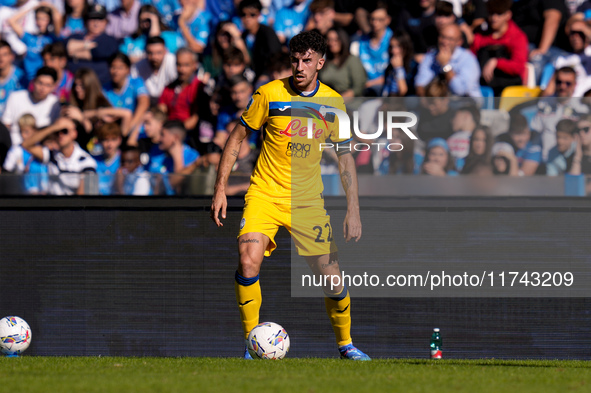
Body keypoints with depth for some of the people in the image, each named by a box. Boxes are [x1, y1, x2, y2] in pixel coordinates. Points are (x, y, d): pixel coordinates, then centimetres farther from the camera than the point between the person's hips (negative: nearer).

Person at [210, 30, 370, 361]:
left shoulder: (333, 102, -2)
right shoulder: (270, 94, -9)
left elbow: (345, 157, 4)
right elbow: (238, 137, 1)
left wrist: (353, 210, -3)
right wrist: (220, 189, -4)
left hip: (308, 201, 2)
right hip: (265, 194, -2)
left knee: (331, 277, -1)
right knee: (249, 262, -24)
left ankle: (345, 343, 24)